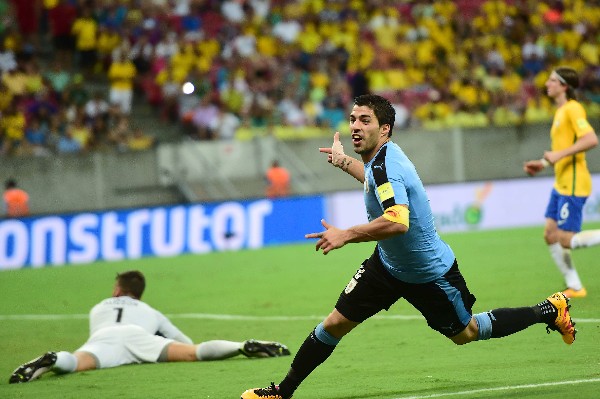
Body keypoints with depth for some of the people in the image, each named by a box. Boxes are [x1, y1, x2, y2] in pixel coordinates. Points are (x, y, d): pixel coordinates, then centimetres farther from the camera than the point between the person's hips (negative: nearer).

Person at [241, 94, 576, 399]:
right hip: (389, 263, 8)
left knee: (466, 334, 13)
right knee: (336, 323, -2)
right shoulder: (381, 157, -3)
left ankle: (550, 310, 32)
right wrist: (344, 161, 29)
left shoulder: (384, 165, -31)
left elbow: (398, 221, -47)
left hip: (429, 272, -8)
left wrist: (346, 235, -46)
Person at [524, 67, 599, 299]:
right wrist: (543, 164, 18)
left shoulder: (572, 109, -14)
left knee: (566, 240, -11)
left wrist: (559, 155, -27)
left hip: (573, 185, -10)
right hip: (561, 184, 10)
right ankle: (574, 287, 12)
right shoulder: (560, 111, 16)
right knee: (551, 235, 7)